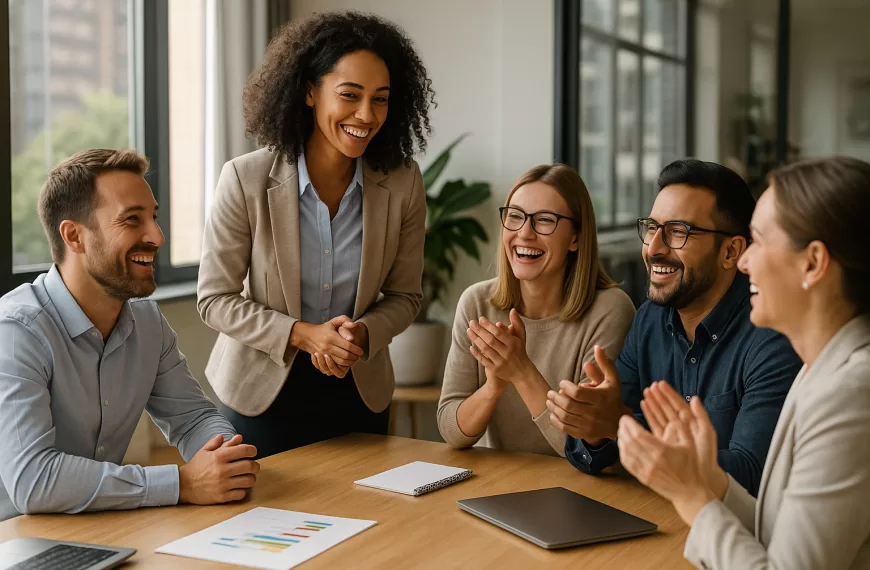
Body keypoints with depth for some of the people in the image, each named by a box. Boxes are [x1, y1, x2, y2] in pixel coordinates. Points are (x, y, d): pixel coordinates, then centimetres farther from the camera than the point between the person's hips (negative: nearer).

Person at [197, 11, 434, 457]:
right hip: (262, 389, -2)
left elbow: (405, 295, -1)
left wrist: (363, 333, -21)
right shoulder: (246, 179, -18)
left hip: (359, 391, 3)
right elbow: (214, 299, -12)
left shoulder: (402, 184, -12)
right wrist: (301, 334, -24)